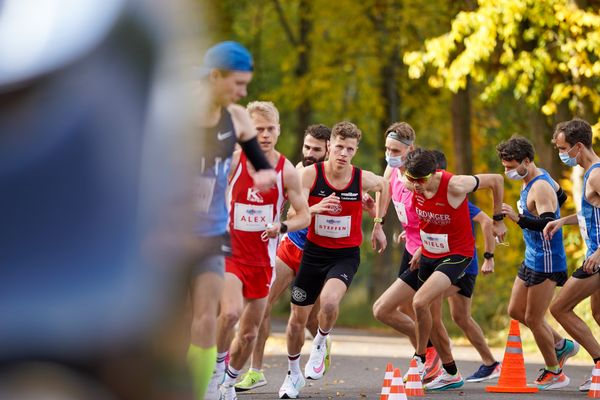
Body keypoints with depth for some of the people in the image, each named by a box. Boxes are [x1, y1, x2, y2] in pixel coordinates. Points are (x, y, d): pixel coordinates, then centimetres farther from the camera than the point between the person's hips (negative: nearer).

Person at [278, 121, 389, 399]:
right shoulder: (310, 174, -14)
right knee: (298, 317, 8)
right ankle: (293, 373, 33)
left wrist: (378, 225, 17)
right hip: (314, 251, 1)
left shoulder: (363, 179, -10)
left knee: (329, 303, -30)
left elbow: (383, 185, 14)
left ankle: (320, 345, 3)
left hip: (346, 255, -1)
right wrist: (316, 208, -38)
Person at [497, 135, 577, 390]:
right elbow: (559, 194, 27)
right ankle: (562, 345, 26)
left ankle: (554, 374, 11)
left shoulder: (540, 188, -22)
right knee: (516, 311, 15)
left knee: (533, 320, -2)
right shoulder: (534, 181, 8)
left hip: (546, 262, -10)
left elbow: (548, 224, -33)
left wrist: (518, 218, -46)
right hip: (532, 259, 10)